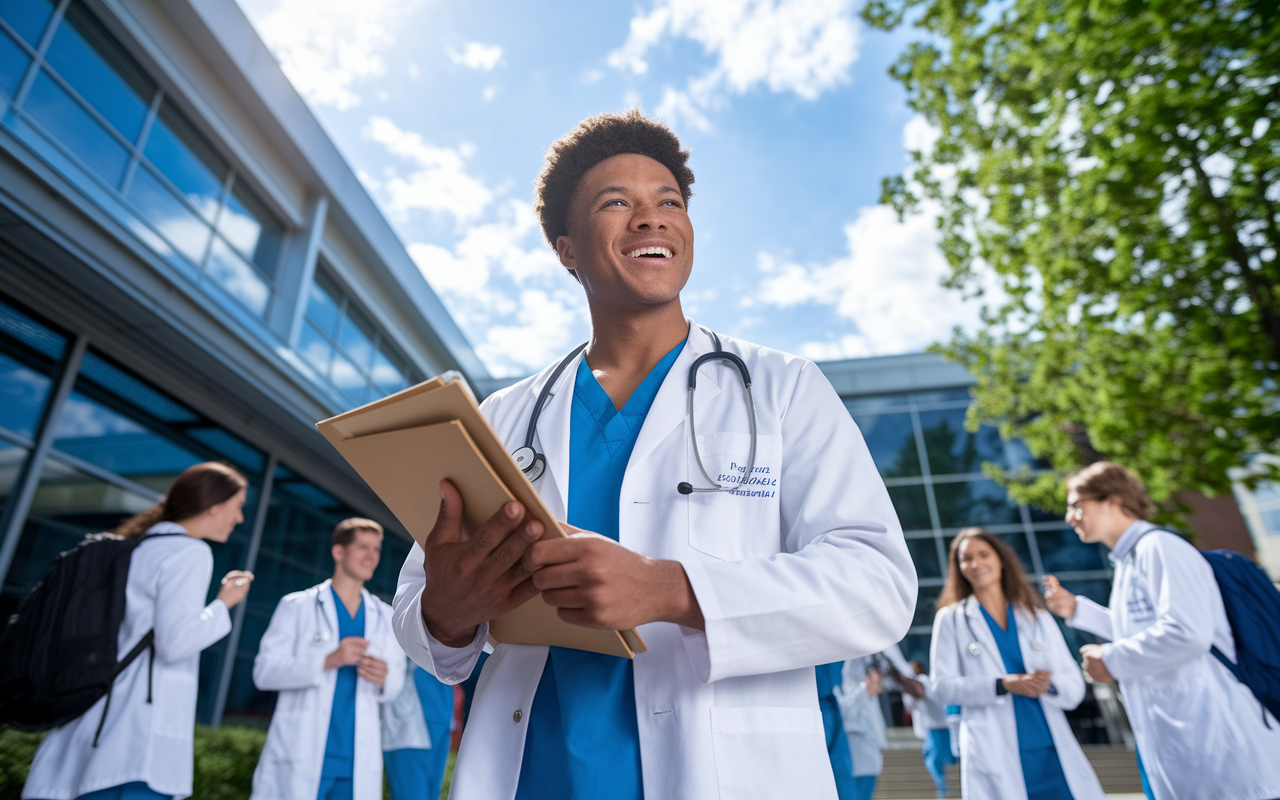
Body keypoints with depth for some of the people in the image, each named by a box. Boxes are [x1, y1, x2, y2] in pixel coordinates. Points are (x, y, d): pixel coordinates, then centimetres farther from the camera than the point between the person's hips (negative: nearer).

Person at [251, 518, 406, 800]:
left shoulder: (385, 617, 13)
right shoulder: (296, 606, 2)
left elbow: (394, 686, 13)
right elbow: (264, 672, -6)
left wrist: (384, 678, -11)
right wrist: (328, 661, -21)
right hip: (300, 755, -3)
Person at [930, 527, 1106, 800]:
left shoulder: (1039, 618, 13)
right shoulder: (951, 619, 5)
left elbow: (1075, 687, 10)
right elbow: (942, 685, -4)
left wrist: (1050, 684, -12)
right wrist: (1002, 685, -15)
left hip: (1052, 753, 3)